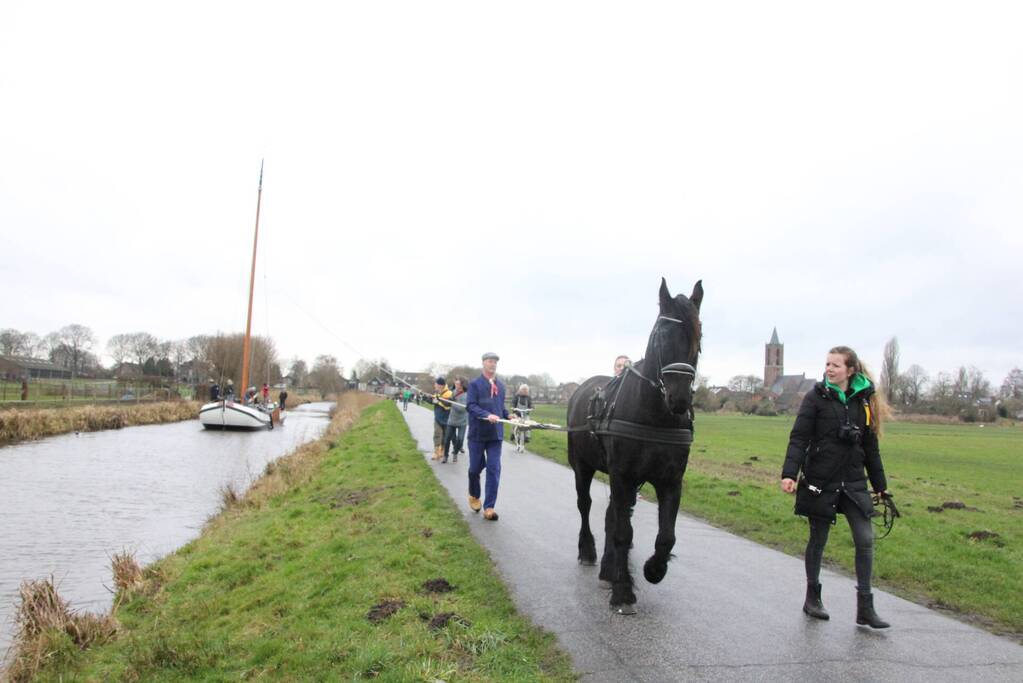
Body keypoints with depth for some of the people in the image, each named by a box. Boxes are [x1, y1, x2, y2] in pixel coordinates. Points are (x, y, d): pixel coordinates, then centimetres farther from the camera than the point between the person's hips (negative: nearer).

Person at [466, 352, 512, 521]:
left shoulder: (501, 385, 10)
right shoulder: (475, 384, -5)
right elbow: (470, 406, -14)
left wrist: (509, 416, -2)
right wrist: (487, 415, -28)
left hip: (496, 434, 3)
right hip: (477, 433, -3)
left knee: (494, 469, -4)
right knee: (475, 468, 9)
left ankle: (489, 507, 2)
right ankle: (474, 495, 37)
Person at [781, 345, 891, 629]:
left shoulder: (863, 401, 7)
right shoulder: (816, 397, -4)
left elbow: (870, 446, 14)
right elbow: (798, 438, -10)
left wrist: (880, 485, 16)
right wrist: (789, 473, -21)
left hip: (853, 482, 3)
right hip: (820, 481, -3)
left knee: (865, 539, -3)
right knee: (818, 540, 8)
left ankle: (865, 607, 8)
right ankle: (812, 598, 25)